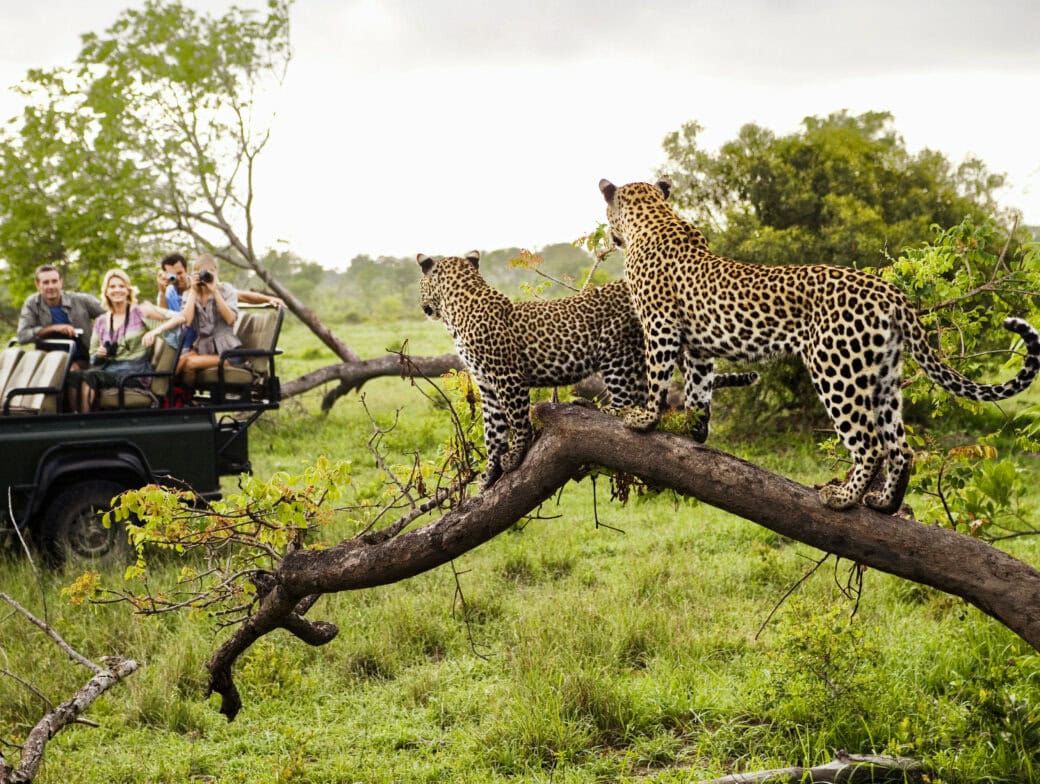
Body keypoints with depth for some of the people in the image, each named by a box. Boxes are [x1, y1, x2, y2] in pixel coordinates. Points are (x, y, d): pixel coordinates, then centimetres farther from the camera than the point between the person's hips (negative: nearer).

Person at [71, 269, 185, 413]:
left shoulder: (140, 311, 7)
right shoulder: (100, 322, 20)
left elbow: (180, 318, -1)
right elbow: (93, 357, 24)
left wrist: (155, 331, -15)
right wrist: (98, 355, 0)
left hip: (135, 372, -4)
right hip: (108, 367, 4)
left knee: (88, 376, -33)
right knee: (74, 376, -30)